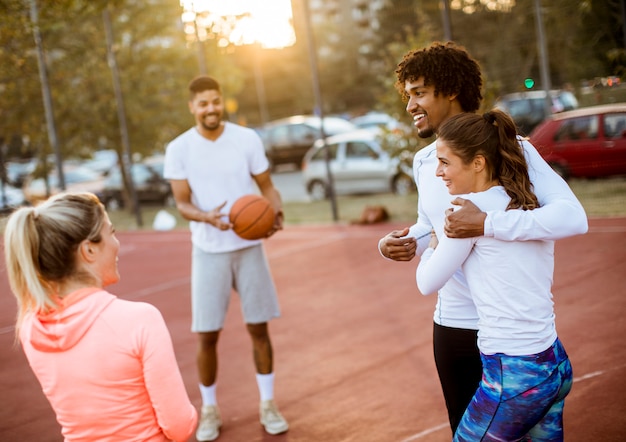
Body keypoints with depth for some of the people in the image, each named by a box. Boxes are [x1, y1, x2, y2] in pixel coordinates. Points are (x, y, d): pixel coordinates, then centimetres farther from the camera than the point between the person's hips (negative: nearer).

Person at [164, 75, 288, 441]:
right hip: (209, 251, 0)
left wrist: (277, 211, -21)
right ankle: (210, 410, 20)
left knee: (259, 328, 7)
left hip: (249, 247, 1)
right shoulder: (178, 149, -5)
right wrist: (207, 217, -29)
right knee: (208, 335, 3)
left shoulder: (247, 139, -4)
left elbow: (267, 185, 2)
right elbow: (182, 202, -7)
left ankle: (268, 404, 22)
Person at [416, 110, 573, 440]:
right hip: (555, 364, 8)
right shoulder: (530, 205, 8)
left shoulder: (471, 206, -13)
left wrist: (431, 246, 14)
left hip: (514, 376, -8)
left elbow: (428, 283, -6)